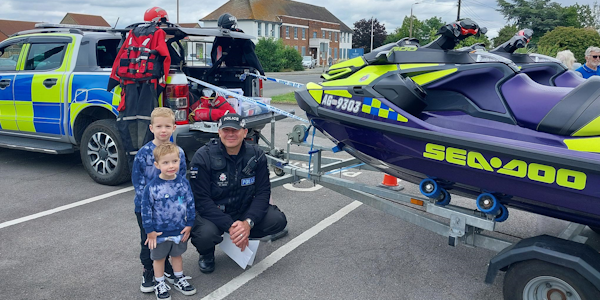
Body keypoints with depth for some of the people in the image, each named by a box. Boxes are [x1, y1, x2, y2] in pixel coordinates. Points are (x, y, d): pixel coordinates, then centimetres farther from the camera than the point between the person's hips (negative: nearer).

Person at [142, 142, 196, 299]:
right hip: (160, 233, -2)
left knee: (177, 255, 22)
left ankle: (179, 279, 41)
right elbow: (146, 210, -12)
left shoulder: (183, 182, -10)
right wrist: (150, 231, -9)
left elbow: (190, 204, -1)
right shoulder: (152, 187, -19)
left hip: (180, 230, 3)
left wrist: (189, 225, -1)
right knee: (159, 258, 16)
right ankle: (160, 284, 34)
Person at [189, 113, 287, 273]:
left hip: (244, 211, 4)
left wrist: (248, 223, -25)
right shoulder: (203, 157, -18)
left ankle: (242, 238, 12)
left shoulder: (256, 155, -7)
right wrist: (230, 226, -30)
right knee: (206, 234, -35)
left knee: (278, 220, -18)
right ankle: (206, 254, 5)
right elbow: (201, 200, -20)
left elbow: (263, 192, -8)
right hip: (210, 213, -3)